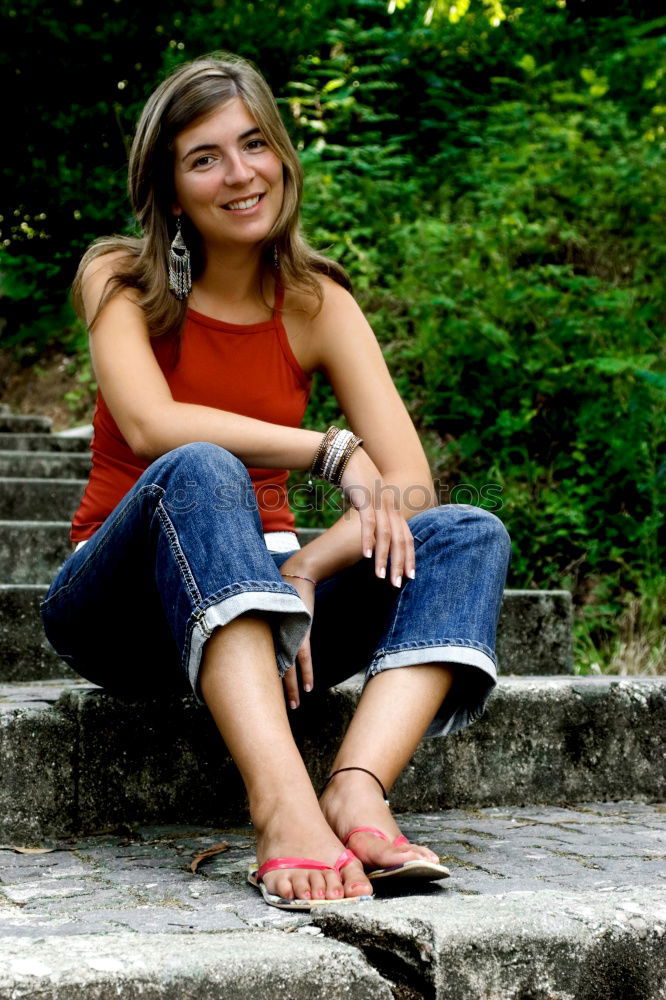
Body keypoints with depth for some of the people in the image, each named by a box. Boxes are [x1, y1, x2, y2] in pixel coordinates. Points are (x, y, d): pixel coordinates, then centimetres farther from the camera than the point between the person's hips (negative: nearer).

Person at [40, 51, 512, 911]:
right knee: (198, 473, -35)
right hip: (127, 606, -3)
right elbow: (150, 426, -23)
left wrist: (306, 570, -25)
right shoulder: (121, 282, -2)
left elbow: (410, 483, -9)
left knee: (472, 535, -18)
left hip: (262, 600, 3)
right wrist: (329, 450, -23)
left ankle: (356, 789, -43)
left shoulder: (317, 304, 4)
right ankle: (282, 805, -52)